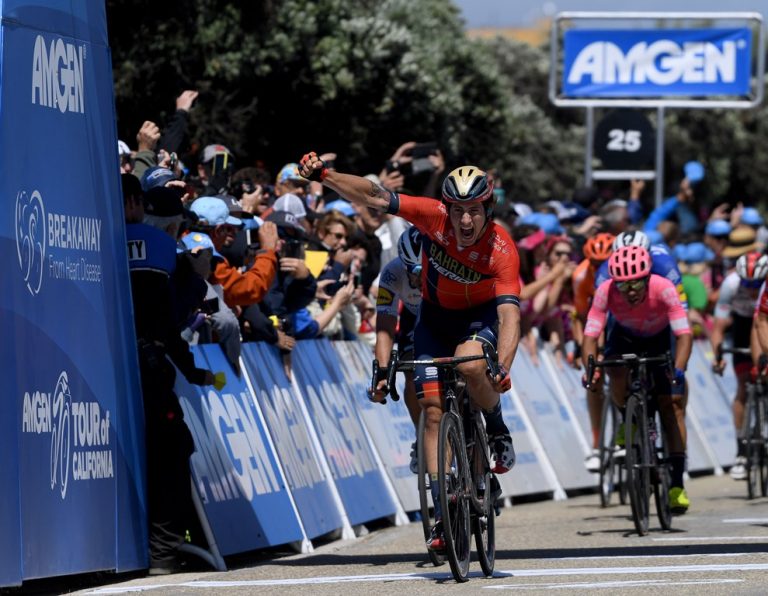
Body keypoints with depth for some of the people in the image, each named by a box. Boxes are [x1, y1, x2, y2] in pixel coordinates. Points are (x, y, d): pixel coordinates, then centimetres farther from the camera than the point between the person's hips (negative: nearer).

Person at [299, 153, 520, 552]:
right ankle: (441, 511, -5)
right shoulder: (434, 217, -24)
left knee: (470, 365, -36)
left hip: (481, 316, -3)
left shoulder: (501, 249, -30)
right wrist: (322, 175, -37)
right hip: (436, 316, 3)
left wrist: (503, 367, -52)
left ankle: (497, 429, -6)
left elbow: (510, 313, -38)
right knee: (433, 410, -8)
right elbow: (374, 197, -25)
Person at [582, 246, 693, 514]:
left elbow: (684, 334, -41)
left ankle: (677, 483, -7)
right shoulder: (606, 291, -32)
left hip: (661, 338, -1)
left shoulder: (663, 289, -36)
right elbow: (590, 335, -33)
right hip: (625, 336, 1)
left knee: (671, 404, -10)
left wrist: (679, 370, -56)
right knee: (618, 372, -31)